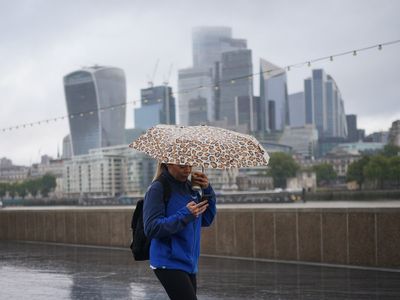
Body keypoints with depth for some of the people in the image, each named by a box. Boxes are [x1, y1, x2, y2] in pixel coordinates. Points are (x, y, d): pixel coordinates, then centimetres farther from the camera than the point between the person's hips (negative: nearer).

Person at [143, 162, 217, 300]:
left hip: (189, 263, 7)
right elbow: (151, 229, -16)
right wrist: (185, 215, -22)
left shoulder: (189, 186, 10)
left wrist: (207, 191, 0)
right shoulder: (157, 189, -10)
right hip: (169, 264, -7)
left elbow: (206, 220, 14)